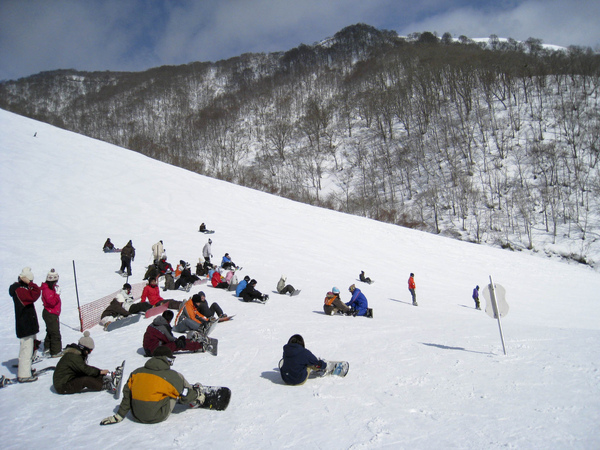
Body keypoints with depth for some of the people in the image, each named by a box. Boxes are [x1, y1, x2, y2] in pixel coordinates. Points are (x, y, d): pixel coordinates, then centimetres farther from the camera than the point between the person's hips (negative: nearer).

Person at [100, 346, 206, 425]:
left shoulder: (136, 373, -1)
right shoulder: (171, 375, -12)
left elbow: (127, 395, 4)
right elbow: (185, 397, -3)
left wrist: (119, 415, 13)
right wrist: (197, 395, 17)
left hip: (137, 416, 5)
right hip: (158, 417, -5)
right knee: (178, 377, 8)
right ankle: (195, 399, 25)